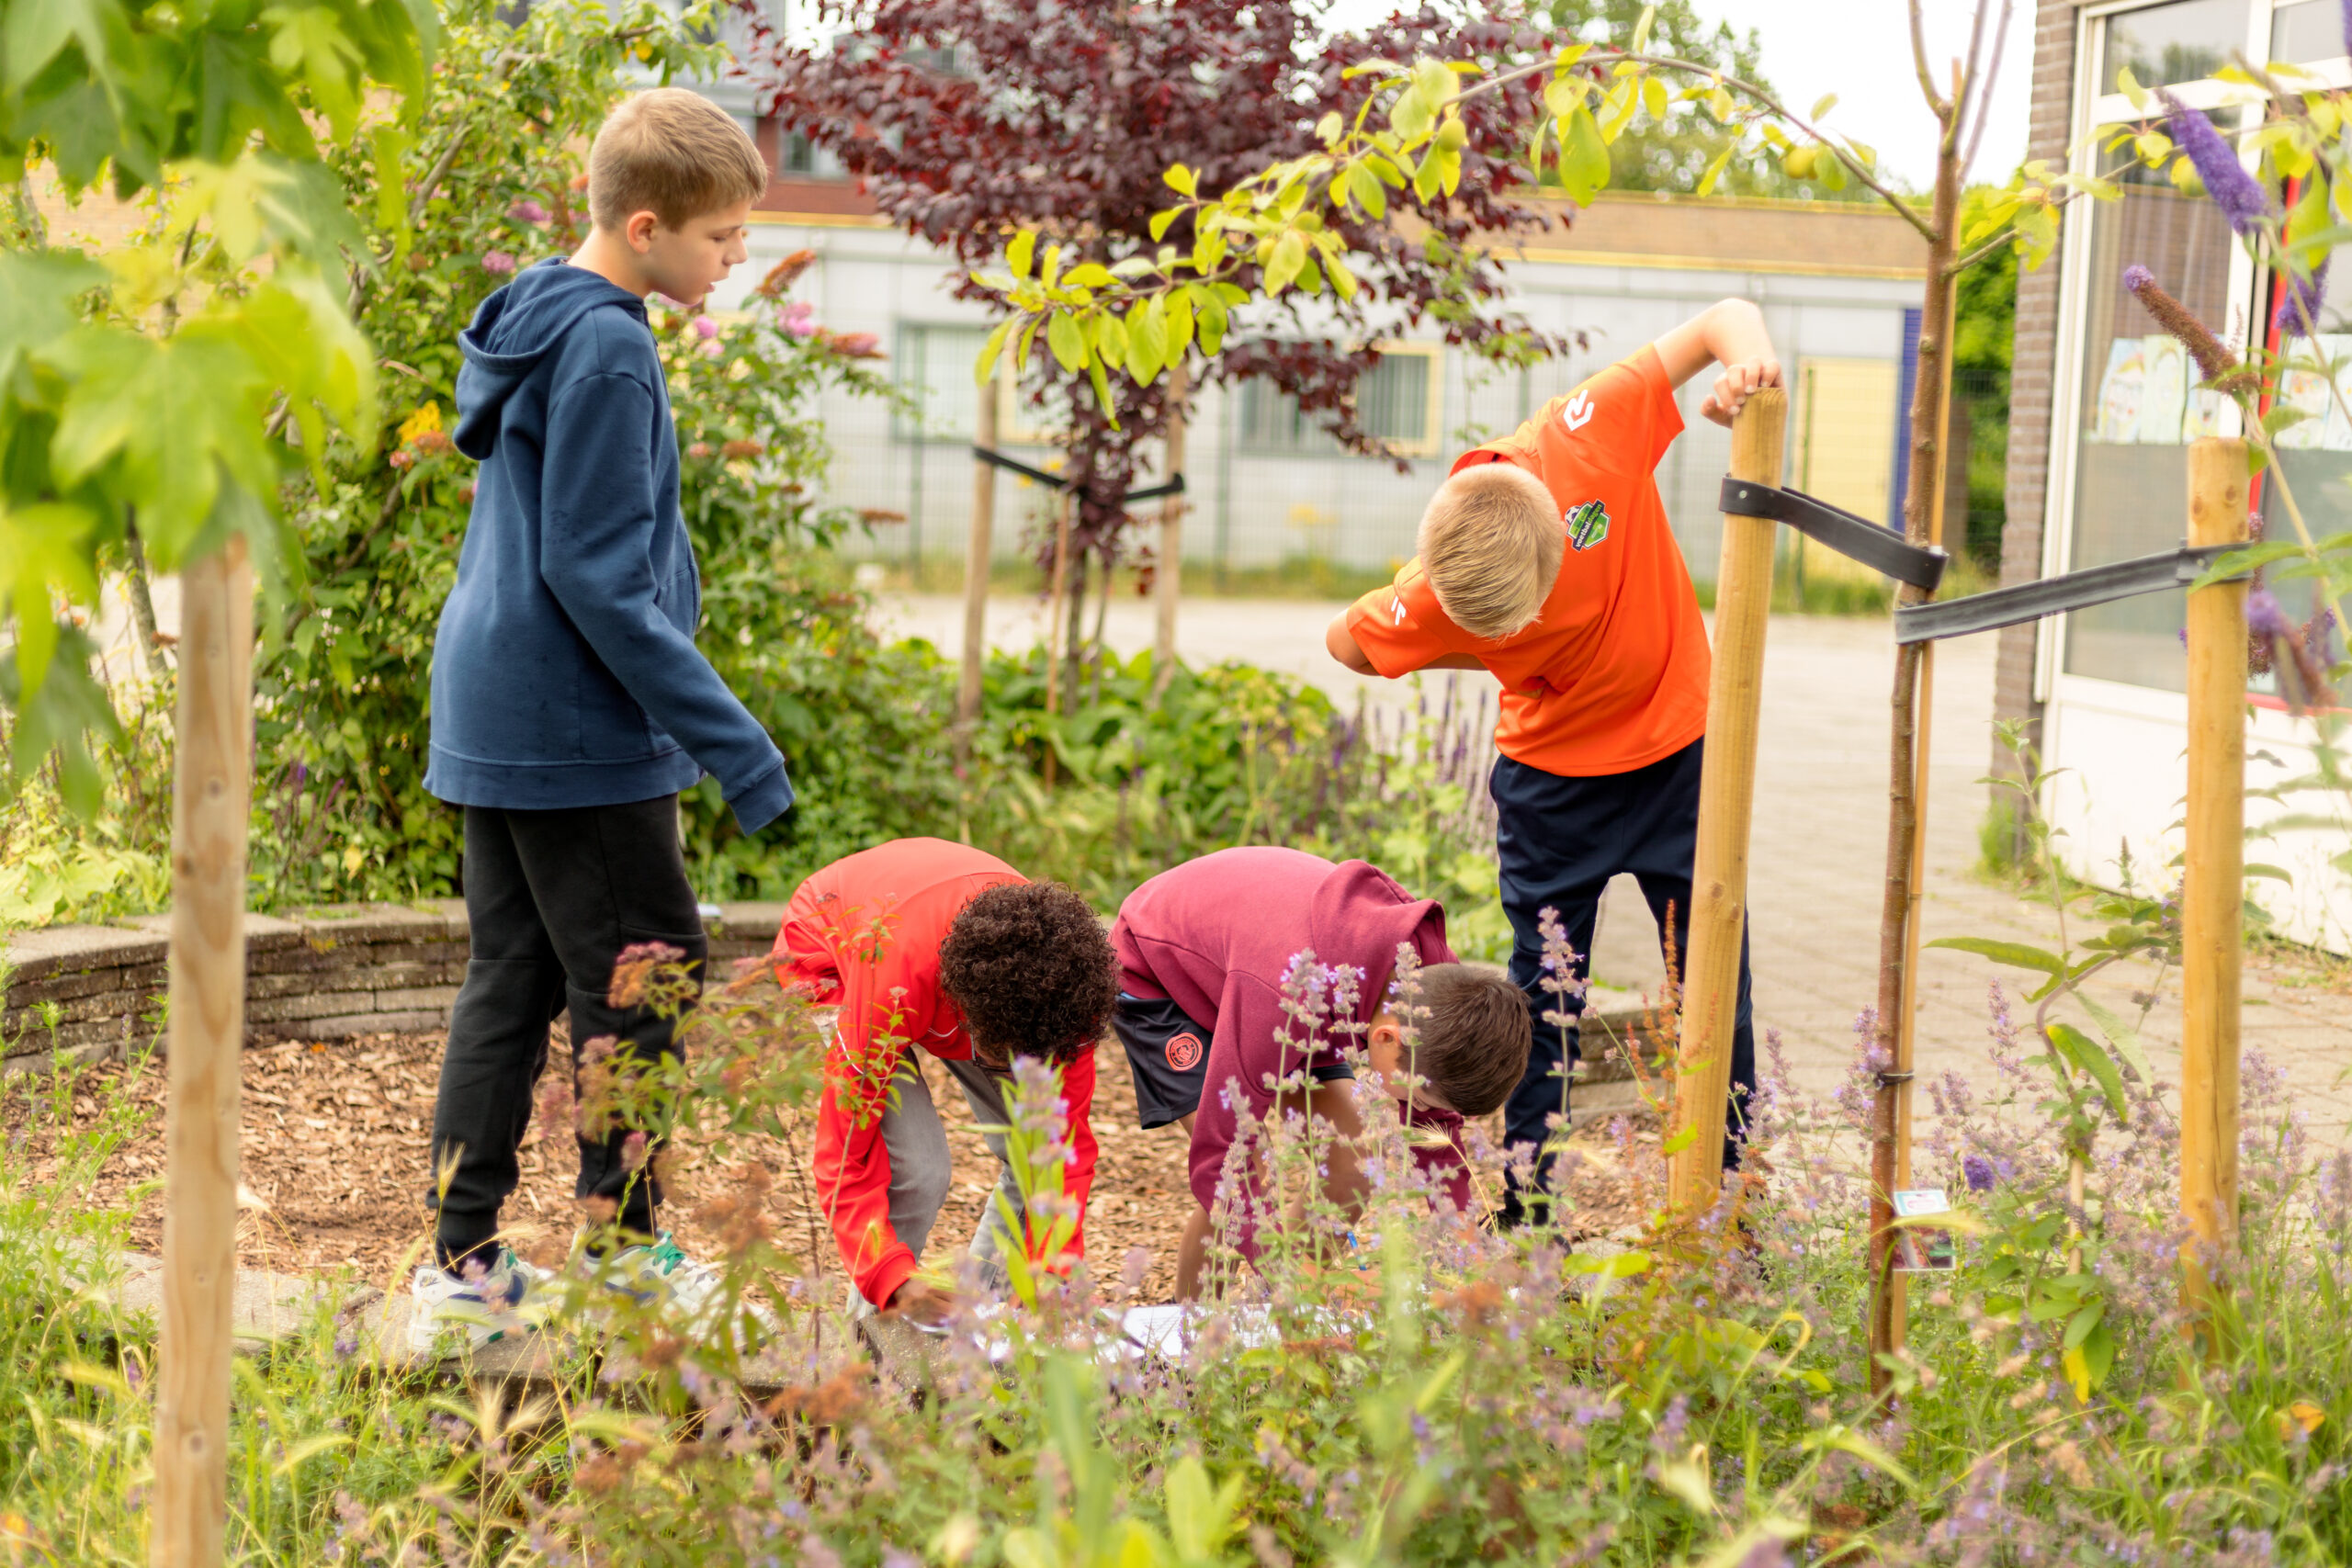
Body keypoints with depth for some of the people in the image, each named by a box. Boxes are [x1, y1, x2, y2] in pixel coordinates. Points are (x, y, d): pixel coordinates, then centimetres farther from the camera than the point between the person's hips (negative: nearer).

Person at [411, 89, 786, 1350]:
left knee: (508, 983, 11)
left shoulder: (532, 325, 14)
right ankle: (625, 1250, 11)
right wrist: (732, 745, -18)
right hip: (576, 732, -9)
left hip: (494, 722, 10)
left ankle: (464, 1265, 13)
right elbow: (598, 576, -20)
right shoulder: (604, 349, -17)